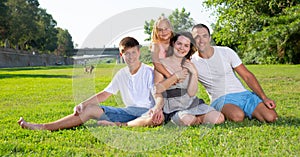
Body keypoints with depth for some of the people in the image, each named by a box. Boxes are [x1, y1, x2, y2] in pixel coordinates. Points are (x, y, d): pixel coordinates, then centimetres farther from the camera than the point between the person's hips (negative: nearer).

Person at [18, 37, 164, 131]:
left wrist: (158, 108, -34)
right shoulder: (121, 74, 12)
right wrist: (82, 104, -1)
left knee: (158, 118, -42)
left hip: (146, 111, -4)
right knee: (91, 109, -10)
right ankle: (43, 127, -10)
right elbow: (104, 94, 12)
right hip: (128, 111, 4)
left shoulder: (149, 72, -4)